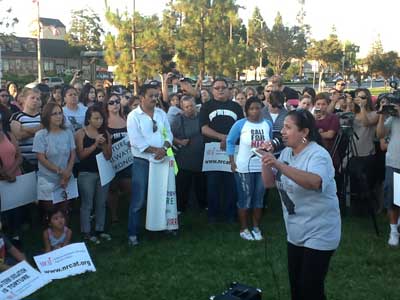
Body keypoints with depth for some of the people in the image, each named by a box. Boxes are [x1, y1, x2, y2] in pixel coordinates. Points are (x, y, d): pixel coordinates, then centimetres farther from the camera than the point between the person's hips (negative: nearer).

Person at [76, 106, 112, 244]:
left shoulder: (105, 133, 5)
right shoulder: (81, 133, -5)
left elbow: (109, 156, 5)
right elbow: (80, 154, -12)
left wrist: (103, 145, -13)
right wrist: (95, 144, -18)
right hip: (87, 173, -4)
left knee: (101, 203, 11)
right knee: (87, 204, 2)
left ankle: (100, 230, 23)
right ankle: (86, 232, 12)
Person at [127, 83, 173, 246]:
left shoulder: (161, 113, 8)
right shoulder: (134, 116, -9)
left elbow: (168, 134, 5)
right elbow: (136, 141, -17)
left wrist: (164, 149, -15)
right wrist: (155, 150, -18)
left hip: (161, 160, 5)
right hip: (142, 162, -5)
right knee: (138, 200, -2)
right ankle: (132, 233, 7)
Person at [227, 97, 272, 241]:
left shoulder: (268, 124, 2)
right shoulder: (240, 124, -9)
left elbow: (269, 143, 13)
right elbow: (230, 141, -3)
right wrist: (232, 161, -8)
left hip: (262, 167, 4)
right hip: (244, 168, -4)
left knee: (259, 199, 12)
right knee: (244, 199, 5)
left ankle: (256, 228, 26)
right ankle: (244, 229, 17)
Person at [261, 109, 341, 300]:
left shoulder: (318, 155, -18)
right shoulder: (286, 152, 6)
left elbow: (314, 182, -38)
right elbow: (269, 183, 4)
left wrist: (279, 165, -42)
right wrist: (266, 160, -11)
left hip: (318, 235, -8)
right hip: (295, 233, 8)